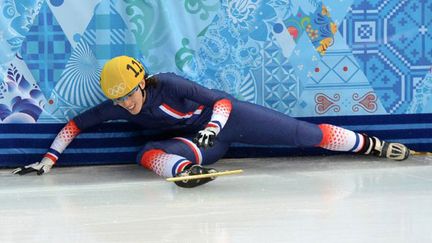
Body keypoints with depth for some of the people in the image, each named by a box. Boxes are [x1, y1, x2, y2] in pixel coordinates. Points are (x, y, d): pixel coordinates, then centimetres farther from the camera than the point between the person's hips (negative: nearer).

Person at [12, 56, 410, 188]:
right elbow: (77, 123, -1)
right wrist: (47, 160, -8)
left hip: (228, 119, -4)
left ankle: (375, 145, -2)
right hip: (201, 140, 4)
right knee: (149, 153, -23)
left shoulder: (168, 85, -24)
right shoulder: (118, 108, -8)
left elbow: (222, 100, -22)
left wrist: (213, 124, -38)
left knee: (303, 134, -11)